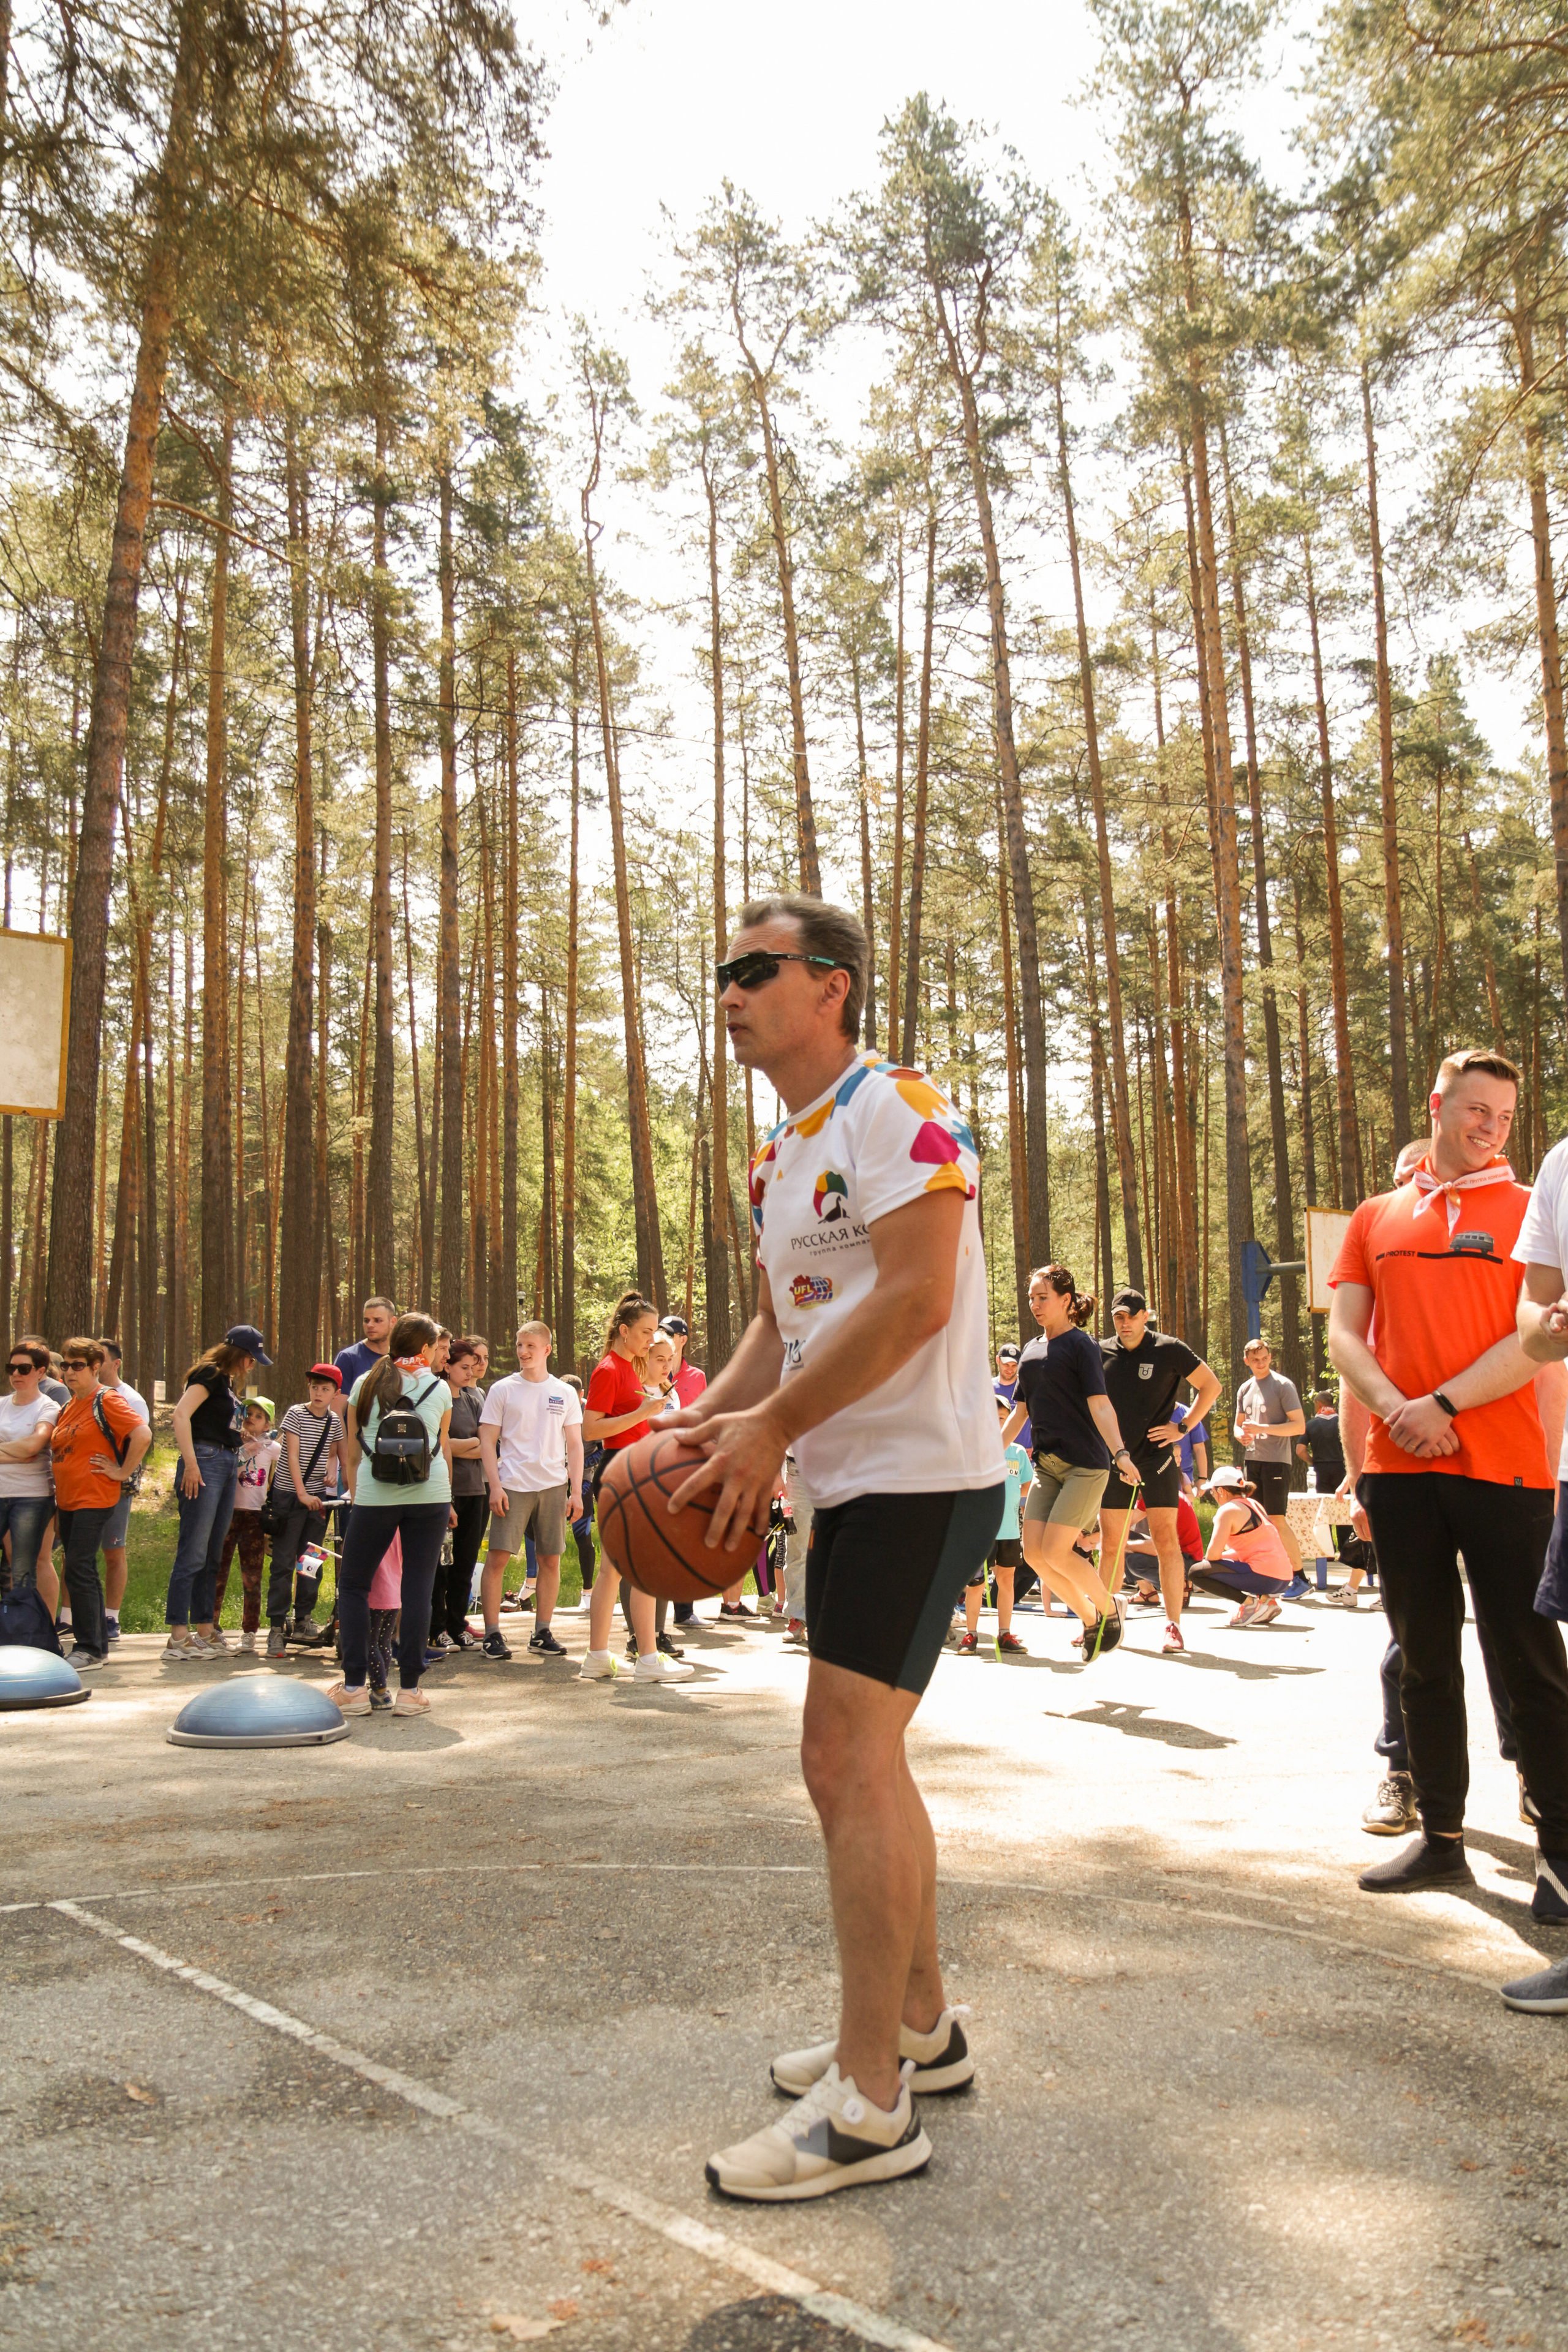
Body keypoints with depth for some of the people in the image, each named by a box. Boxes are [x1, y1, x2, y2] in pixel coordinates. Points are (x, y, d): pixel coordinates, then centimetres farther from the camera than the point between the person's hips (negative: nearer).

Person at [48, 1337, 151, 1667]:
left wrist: (123, 1472, -16)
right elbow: (58, 1445, 29)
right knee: (83, 1573, 11)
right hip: (67, 1500, 9)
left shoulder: (107, 1401, -10)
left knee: (79, 1572, -11)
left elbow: (143, 1434, -22)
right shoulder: (69, 1406, 15)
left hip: (94, 1499, -9)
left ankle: (89, 1650, -5)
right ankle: (98, 1645, 19)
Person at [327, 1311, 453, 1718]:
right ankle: (409, 1690, 4)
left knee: (353, 1586, 11)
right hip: (430, 1493, 0)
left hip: (375, 1496, 0)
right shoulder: (439, 1388, 11)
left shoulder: (365, 1384, 11)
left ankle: (354, 1688, 7)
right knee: (418, 1588, 3)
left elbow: (353, 1454, 13)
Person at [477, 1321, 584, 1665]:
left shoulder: (565, 1393, 9)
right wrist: (494, 1485, -7)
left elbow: (575, 1446, 10)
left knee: (551, 1560, 4)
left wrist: (576, 1490, 2)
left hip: (553, 1485, 2)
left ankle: (542, 1634, 15)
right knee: (497, 1557, -7)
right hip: (512, 1485, -2)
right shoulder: (503, 1389, 4)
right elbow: (487, 1441, 3)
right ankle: (492, 1634, 2)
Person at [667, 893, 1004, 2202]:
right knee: (852, 1762, 16)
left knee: (853, 1759, -9)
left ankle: (871, 2105, 4)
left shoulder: (895, 1111, -13)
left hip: (920, 1478, -10)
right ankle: (923, 2026, 33)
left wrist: (773, 1428, -20)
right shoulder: (780, 1161, 16)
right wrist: (709, 1421, 3)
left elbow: (916, 1296, -23)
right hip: (856, 1485, 10)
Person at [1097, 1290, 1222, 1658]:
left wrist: (1183, 1427, -4)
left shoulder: (1169, 1350, -3)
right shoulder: (1101, 1353, 6)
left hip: (1156, 1458, -3)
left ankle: (1173, 1625, -2)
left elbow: (1211, 1385, 3)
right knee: (1110, 1545, 6)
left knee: (1165, 1539, -7)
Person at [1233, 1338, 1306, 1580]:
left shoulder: (1283, 1386, -6)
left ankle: (1299, 1575, -3)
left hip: (1276, 1460, -7)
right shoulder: (1244, 1389, 14)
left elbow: (1299, 1425, -12)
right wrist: (1241, 1435, 0)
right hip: (1252, 1459, 7)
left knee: (1277, 1519, -10)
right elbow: (1239, 1424, 25)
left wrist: (1261, 1428, -18)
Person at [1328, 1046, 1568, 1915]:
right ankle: (1440, 1836, 21)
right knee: (1423, 1656, 10)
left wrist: (1444, 1403, -15)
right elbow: (1344, 1334, 8)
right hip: (1399, 1466, 3)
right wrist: (1395, 1410, -10)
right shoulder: (1377, 1217, 14)